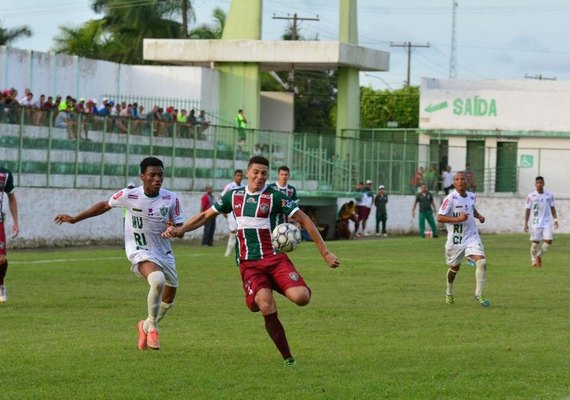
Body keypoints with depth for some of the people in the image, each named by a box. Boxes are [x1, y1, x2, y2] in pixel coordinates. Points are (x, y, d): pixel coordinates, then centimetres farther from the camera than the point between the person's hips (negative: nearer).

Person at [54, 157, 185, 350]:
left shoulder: (171, 198, -7)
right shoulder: (129, 195, -12)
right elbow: (104, 205, 5)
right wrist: (75, 219, 8)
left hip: (164, 253, 5)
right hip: (141, 252, -5)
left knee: (168, 300, 14)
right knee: (157, 280, -34)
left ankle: (146, 326, 44)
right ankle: (152, 327, -14)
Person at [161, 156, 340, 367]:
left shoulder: (275, 197, -2)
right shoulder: (234, 196, 10)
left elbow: (304, 220, -2)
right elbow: (206, 215, 23)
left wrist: (325, 252, -6)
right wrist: (179, 230, 11)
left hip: (275, 258, -2)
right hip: (249, 264, 2)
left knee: (300, 298, -25)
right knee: (267, 308, -22)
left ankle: (303, 290, 15)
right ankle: (287, 357, -11)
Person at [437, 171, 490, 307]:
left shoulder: (471, 196, 4)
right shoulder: (450, 198, -15)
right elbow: (440, 218, -18)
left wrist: (479, 216, 8)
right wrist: (458, 219, -26)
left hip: (472, 236, 3)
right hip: (455, 239, -3)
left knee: (482, 262, -17)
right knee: (454, 267, 14)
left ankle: (479, 294, -7)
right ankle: (449, 293, 41)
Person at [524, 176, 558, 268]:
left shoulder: (549, 195, 5)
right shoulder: (531, 196, -2)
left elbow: (552, 208, 13)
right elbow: (528, 210, 1)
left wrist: (555, 219, 2)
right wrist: (526, 223, -2)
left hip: (547, 223, 2)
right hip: (536, 224, -2)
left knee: (548, 241, -9)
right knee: (535, 242, -2)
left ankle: (539, 255, 17)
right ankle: (534, 261, 16)